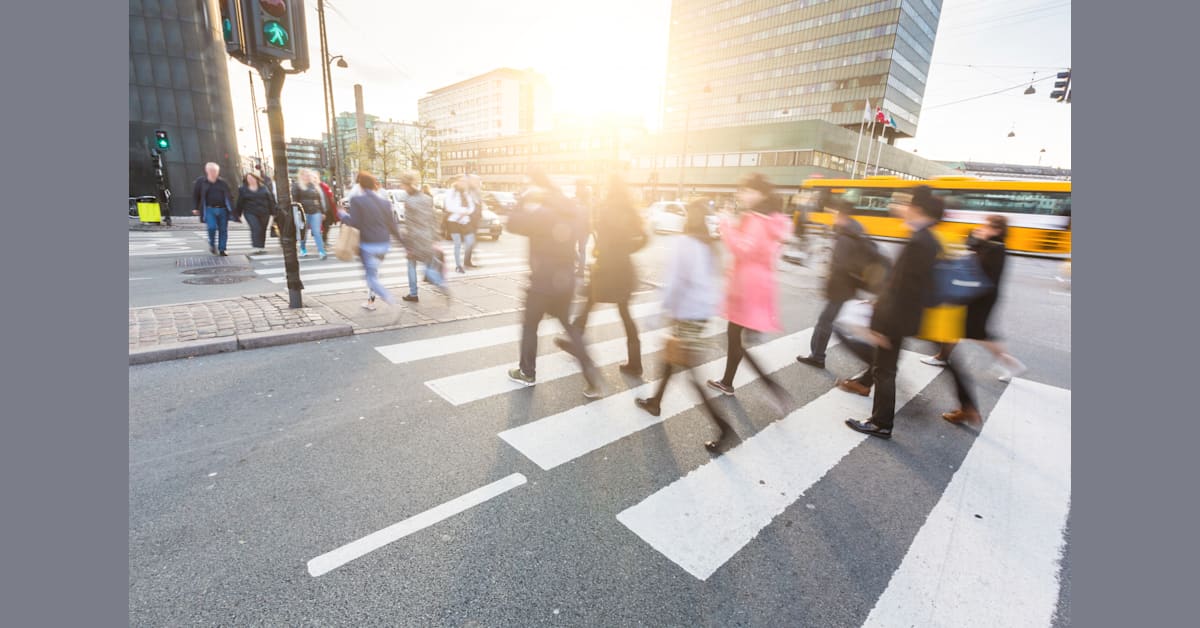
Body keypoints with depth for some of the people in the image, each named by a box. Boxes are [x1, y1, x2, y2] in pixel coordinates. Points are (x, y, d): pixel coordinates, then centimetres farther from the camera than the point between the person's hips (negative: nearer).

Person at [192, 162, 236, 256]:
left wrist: (231, 209, 3)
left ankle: (221, 250, 9)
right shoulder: (200, 182, 6)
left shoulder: (222, 182, 10)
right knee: (212, 227, -18)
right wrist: (196, 208, 9)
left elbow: (229, 196, 12)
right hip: (209, 209, -2)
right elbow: (195, 195, 13)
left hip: (222, 209, 2)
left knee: (223, 230, 1)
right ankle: (212, 244, 9)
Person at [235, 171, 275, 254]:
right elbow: (240, 202, 8)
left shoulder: (263, 187, 6)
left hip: (264, 213, 2)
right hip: (250, 213, -2)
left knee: (263, 230, 9)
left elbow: (270, 199, 7)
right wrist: (238, 214, 9)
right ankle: (257, 248, -23)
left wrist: (272, 212, 3)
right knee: (255, 228, -18)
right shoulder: (242, 189, 5)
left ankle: (262, 247, 23)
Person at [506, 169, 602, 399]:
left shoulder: (541, 215, -18)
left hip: (543, 282, -6)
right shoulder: (572, 212, 2)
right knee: (569, 326, 17)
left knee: (529, 326, 13)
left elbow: (513, 223, -10)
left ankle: (527, 373, 27)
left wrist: (525, 200, 1)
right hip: (566, 281, 6)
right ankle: (591, 376, 10)